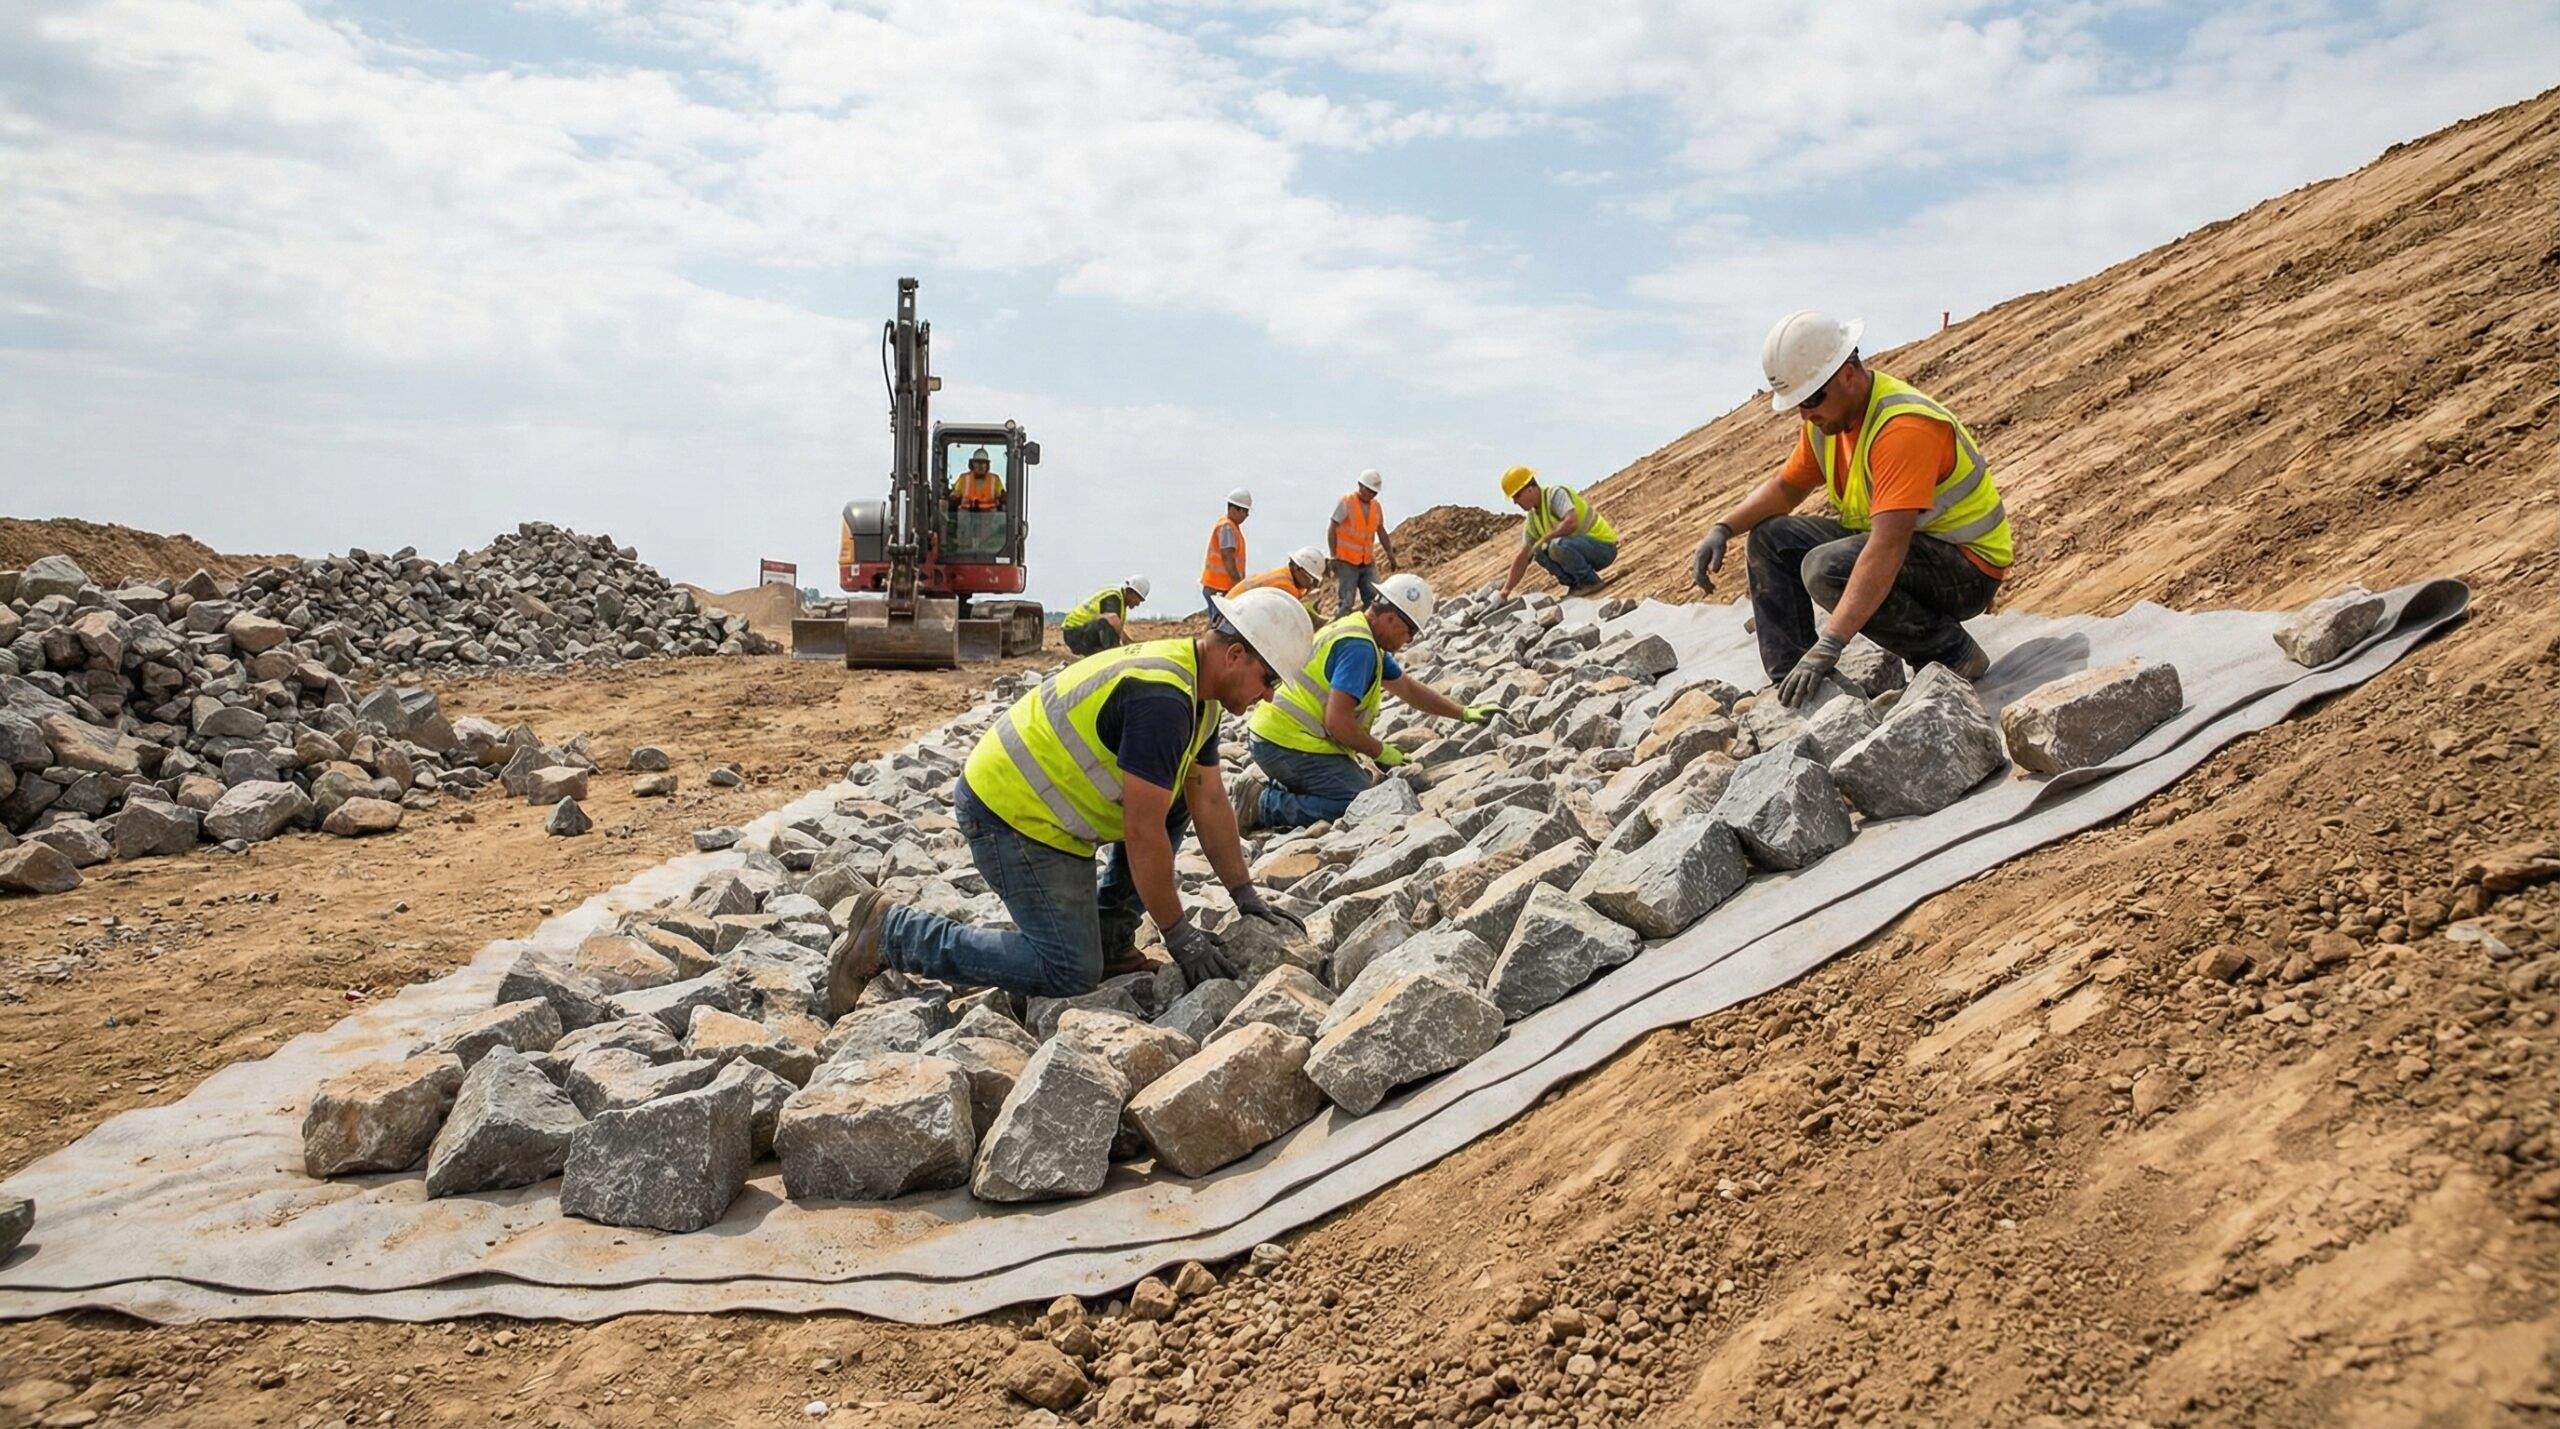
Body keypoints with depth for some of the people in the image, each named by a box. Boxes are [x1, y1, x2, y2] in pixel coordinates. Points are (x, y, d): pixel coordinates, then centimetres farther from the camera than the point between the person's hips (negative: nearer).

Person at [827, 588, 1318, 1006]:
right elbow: (1142, 835, -24)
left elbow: (1211, 804, 14)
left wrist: (1247, 897, 12)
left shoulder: (1196, 690, 8)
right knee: (1070, 973, -10)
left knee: (1173, 801, 11)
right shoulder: (1161, 699, -25)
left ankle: (1108, 938, 13)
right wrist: (1179, 935, -15)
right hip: (1012, 817, -10)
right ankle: (890, 933, -5)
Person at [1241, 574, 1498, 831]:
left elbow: (1409, 688, 27)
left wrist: (1463, 713, 25)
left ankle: (1272, 792, 8)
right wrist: (1380, 751, -7)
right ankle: (1266, 807, -15)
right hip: (1289, 745, -11)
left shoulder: (1363, 637, 17)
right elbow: (1337, 721, -22)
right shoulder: (1359, 647, -17)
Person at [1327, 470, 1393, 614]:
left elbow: (1381, 532, 21)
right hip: (1346, 562, -5)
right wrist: (1334, 557, -12)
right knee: (1346, 603, -9)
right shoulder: (1345, 502, -7)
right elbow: (1332, 530, -7)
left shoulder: (1376, 506, 10)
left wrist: (1390, 555, 17)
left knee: (1375, 600, -2)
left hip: (1368, 562, 5)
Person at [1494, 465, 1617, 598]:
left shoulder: (1555, 494, -16)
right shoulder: (1532, 520, 8)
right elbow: (1522, 558, 10)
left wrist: (1544, 539, -21)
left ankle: (1590, 581, -12)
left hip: (1604, 544, -8)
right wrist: (1506, 591, 4)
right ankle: (1576, 583, 4)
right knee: (1540, 554, -2)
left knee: (1558, 545, -30)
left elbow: (1571, 522, -33)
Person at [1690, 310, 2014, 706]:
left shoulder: (1903, 428, -30)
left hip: (1968, 568, -9)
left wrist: (1828, 645, -45)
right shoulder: (1827, 416, -1)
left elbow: (1888, 548, -39)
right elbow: (1787, 487, 14)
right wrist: (1722, 529, -5)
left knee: (1827, 568, -31)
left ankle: (1953, 654, -13)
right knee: (1770, 537, 2)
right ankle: (1790, 681, -3)